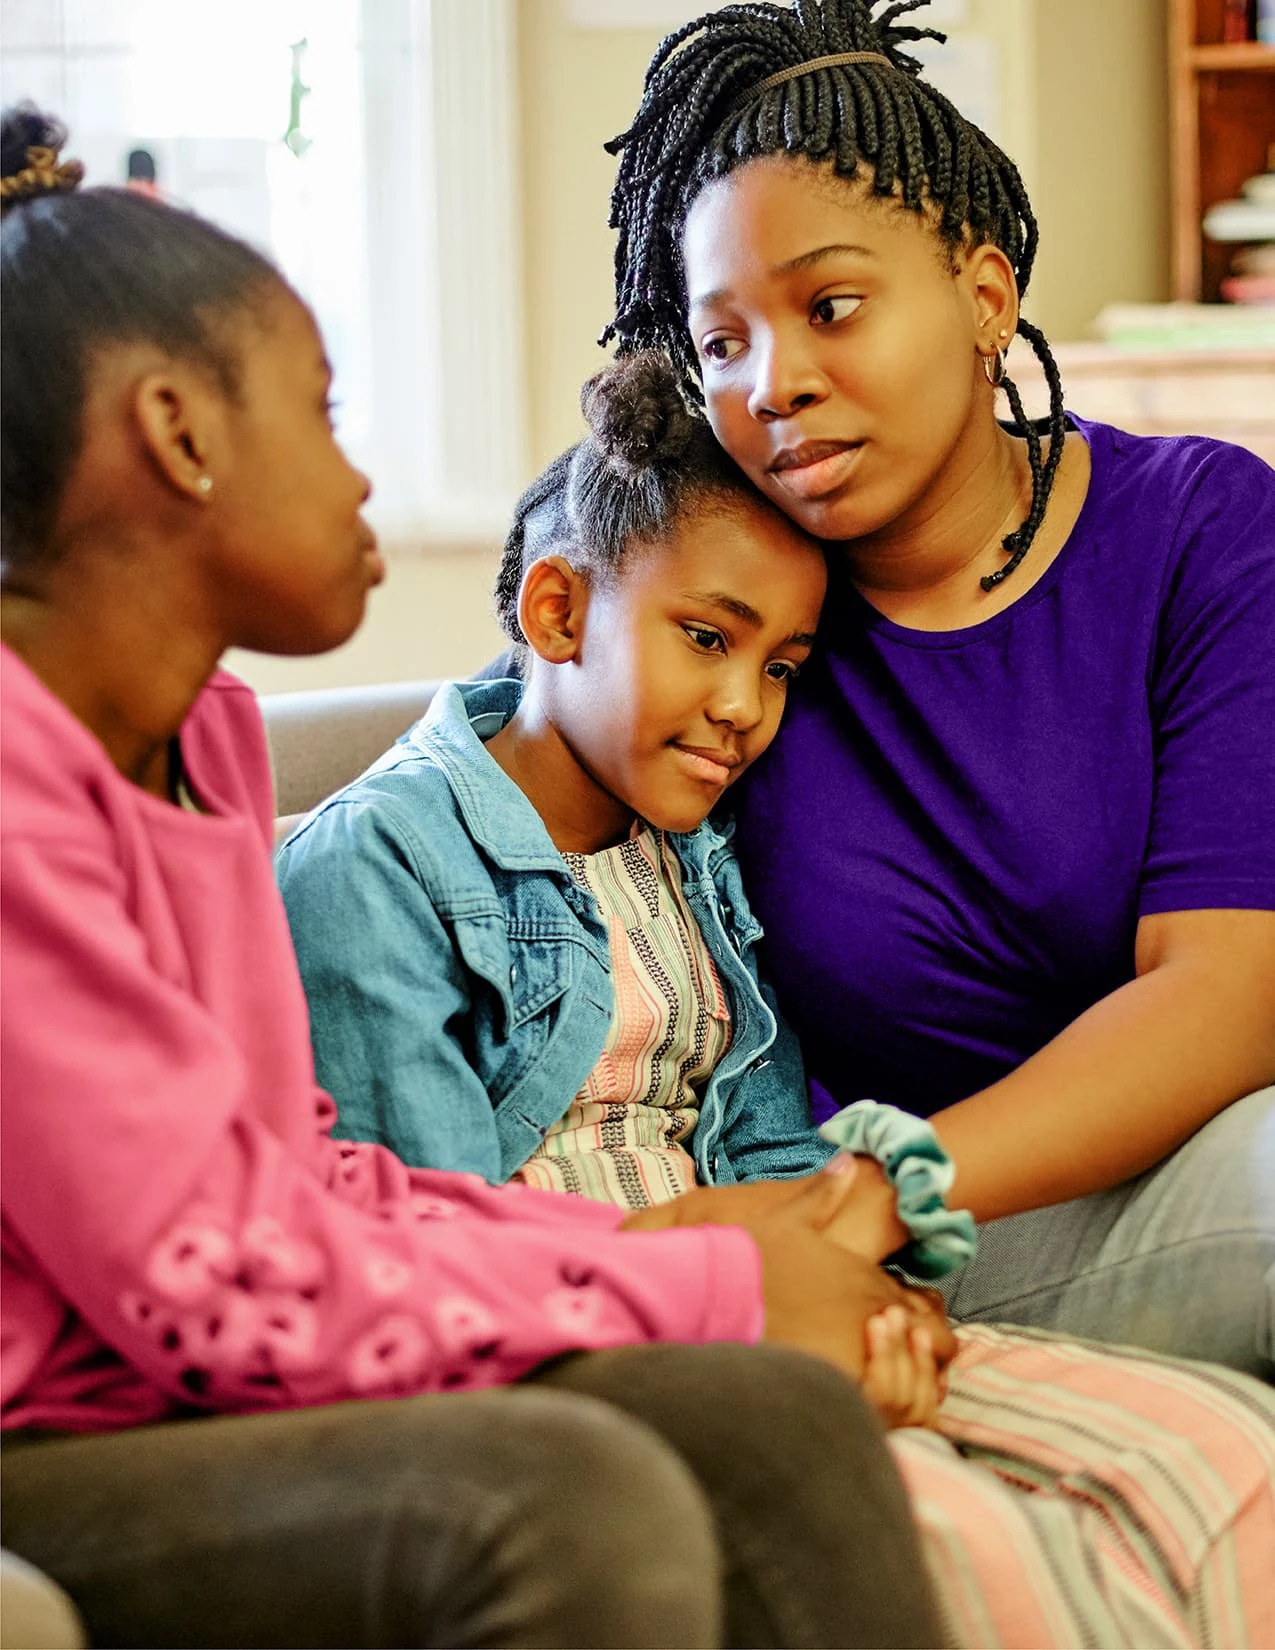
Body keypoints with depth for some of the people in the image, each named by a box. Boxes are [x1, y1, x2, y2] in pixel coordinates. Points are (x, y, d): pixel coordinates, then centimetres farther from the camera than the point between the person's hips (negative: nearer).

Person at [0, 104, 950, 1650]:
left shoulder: (202, 727, 12)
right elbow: (217, 1281, -19)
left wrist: (660, 1237, -1)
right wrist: (710, 1290, -11)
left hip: (190, 1405, 8)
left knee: (776, 1415, -12)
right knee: (566, 1503, -32)